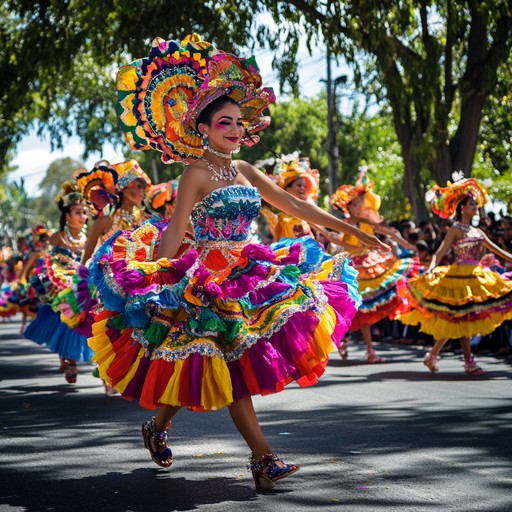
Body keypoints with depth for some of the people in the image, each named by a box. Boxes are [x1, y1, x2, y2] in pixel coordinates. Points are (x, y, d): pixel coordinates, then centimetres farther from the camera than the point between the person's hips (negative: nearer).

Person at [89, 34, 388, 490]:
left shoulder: (244, 171, 12)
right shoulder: (197, 173, -8)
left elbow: (296, 205, 13)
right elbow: (173, 234, -11)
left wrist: (350, 230, 11)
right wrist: (154, 285, -17)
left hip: (248, 276, 7)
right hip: (210, 282, -7)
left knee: (215, 370, 9)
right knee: (230, 365, -6)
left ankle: (159, 425, 27)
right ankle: (263, 457, -3)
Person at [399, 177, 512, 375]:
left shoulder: (477, 231, 15)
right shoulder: (455, 229, -6)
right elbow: (440, 252, -14)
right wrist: (431, 270, -30)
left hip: (476, 277, 8)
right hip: (459, 277, -8)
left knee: (465, 320, 8)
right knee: (462, 319, -5)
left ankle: (433, 355, 15)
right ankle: (469, 362, 0)